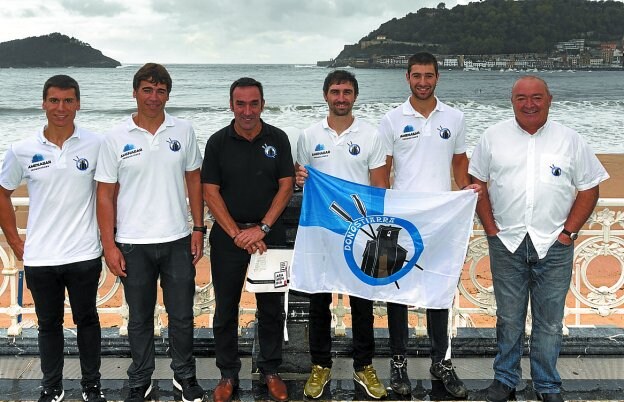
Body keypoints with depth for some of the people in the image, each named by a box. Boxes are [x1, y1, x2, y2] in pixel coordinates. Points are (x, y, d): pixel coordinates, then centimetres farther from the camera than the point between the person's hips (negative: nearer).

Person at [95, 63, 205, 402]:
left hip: (177, 240, 1)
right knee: (140, 318, 12)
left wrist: (198, 228, 3)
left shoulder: (183, 131, 1)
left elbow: (194, 181, 7)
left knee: (182, 315, 11)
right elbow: (105, 195, -3)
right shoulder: (116, 139, -4)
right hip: (133, 244, -1)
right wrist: (109, 245, -6)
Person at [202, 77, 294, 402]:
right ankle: (228, 374, 21)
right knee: (225, 308, 7)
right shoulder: (218, 142, -1)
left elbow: (286, 186, -1)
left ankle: (270, 370, 23)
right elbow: (210, 192, -4)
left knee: (271, 308, 8)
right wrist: (237, 234, -11)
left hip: (270, 234, 1)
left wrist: (261, 229, -11)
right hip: (228, 235, 0)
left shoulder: (277, 139, 1)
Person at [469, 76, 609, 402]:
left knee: (550, 320, 6)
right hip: (506, 242, 0)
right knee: (508, 317, 9)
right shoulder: (494, 137, 5)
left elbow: (589, 189, 6)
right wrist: (490, 228, 0)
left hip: (554, 245, 0)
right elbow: (477, 183, 8)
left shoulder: (570, 140, 4)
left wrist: (568, 231, -2)